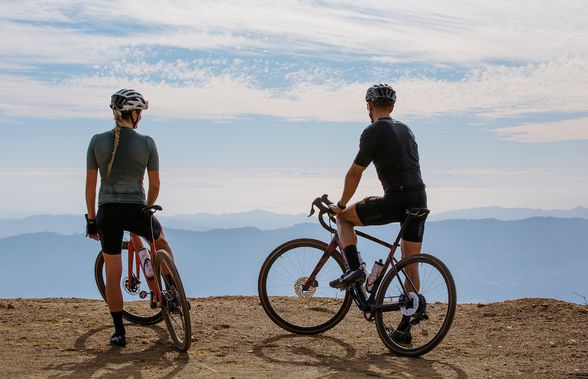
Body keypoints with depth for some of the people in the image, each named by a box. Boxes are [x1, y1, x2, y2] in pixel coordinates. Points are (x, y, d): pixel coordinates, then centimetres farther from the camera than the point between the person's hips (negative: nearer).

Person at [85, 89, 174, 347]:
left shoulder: (97, 141, -1)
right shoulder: (147, 143, -5)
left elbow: (90, 184, 1)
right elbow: (155, 185, 1)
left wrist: (91, 218, 10)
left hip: (108, 212, 1)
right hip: (136, 210, -1)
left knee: (112, 273, 9)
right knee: (160, 238, 32)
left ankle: (119, 332, 13)